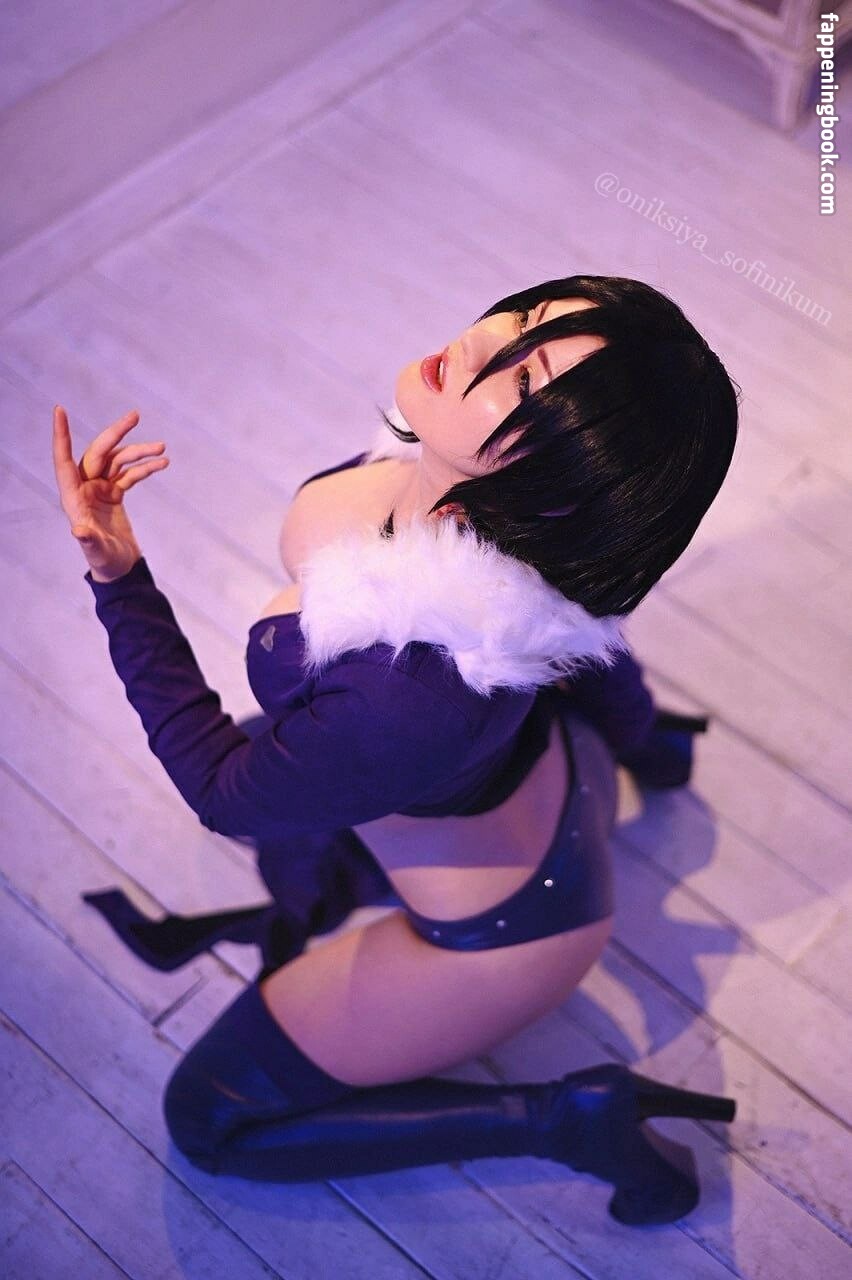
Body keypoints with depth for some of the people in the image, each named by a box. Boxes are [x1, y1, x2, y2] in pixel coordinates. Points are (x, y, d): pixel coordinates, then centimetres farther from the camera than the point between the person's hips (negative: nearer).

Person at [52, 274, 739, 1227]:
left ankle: (562, 1118, 5)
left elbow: (228, 794, -26)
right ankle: (624, 747, 34)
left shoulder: (422, 690, -47)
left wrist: (114, 573, -27)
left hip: (503, 932, -6)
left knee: (211, 1119, 12)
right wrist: (631, 728, 22)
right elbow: (594, 623, 0)